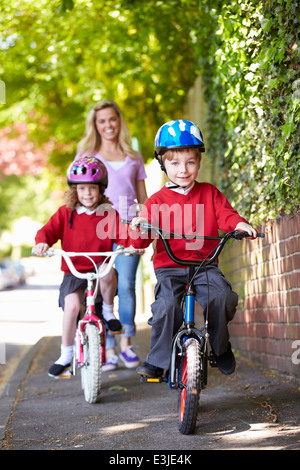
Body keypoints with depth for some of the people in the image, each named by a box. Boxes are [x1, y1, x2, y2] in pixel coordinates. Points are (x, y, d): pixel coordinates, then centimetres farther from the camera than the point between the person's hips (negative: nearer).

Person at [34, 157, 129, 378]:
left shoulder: (109, 214, 3)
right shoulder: (66, 213, 4)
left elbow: (120, 234, -5)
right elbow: (49, 230, -3)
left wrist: (132, 244, -27)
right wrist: (42, 242, -25)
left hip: (100, 267, 0)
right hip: (74, 271, 0)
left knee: (108, 273, -37)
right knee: (72, 305, -23)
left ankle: (109, 311, -6)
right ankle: (66, 353, -2)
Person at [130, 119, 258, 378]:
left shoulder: (209, 193, 10)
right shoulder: (157, 201, 2)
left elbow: (225, 214, -1)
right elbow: (143, 239, -5)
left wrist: (240, 224, -24)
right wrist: (139, 228, -29)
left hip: (204, 264, 2)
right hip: (168, 267, -1)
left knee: (222, 296, -23)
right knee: (166, 305, -27)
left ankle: (221, 347, 4)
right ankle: (157, 360, -9)